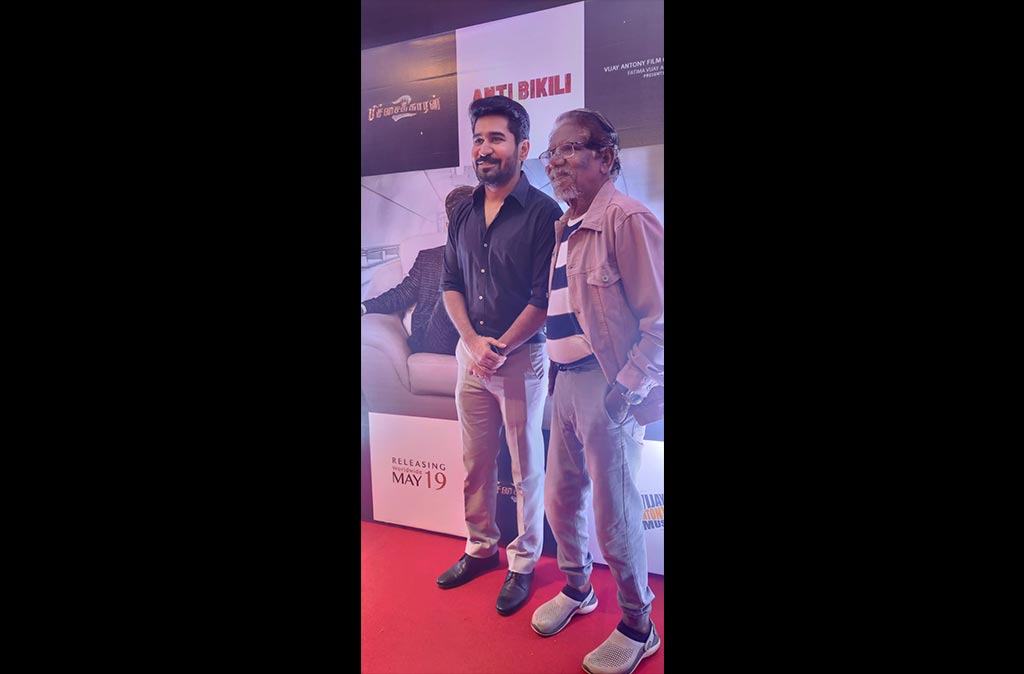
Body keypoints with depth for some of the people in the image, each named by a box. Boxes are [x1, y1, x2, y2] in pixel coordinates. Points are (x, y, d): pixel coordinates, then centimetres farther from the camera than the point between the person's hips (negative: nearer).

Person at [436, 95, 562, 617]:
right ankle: (480, 548, 33)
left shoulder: (543, 213, -11)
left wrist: (501, 349, -15)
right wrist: (473, 342, -7)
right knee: (475, 462, 15)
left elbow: (545, 298, -14)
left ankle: (523, 562, 22)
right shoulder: (464, 213, 8)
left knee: (526, 467, 7)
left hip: (521, 357, -5)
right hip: (470, 354, 6)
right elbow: (450, 285, 8)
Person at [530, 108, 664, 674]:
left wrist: (627, 387, -19)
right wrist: (557, 370, 14)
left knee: (615, 515, 3)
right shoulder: (565, 226, 12)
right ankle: (576, 589, 44)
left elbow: (659, 319, -17)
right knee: (561, 499, 19)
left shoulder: (626, 219, -15)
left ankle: (637, 627, 24)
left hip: (608, 387, -8)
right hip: (565, 379, 8)